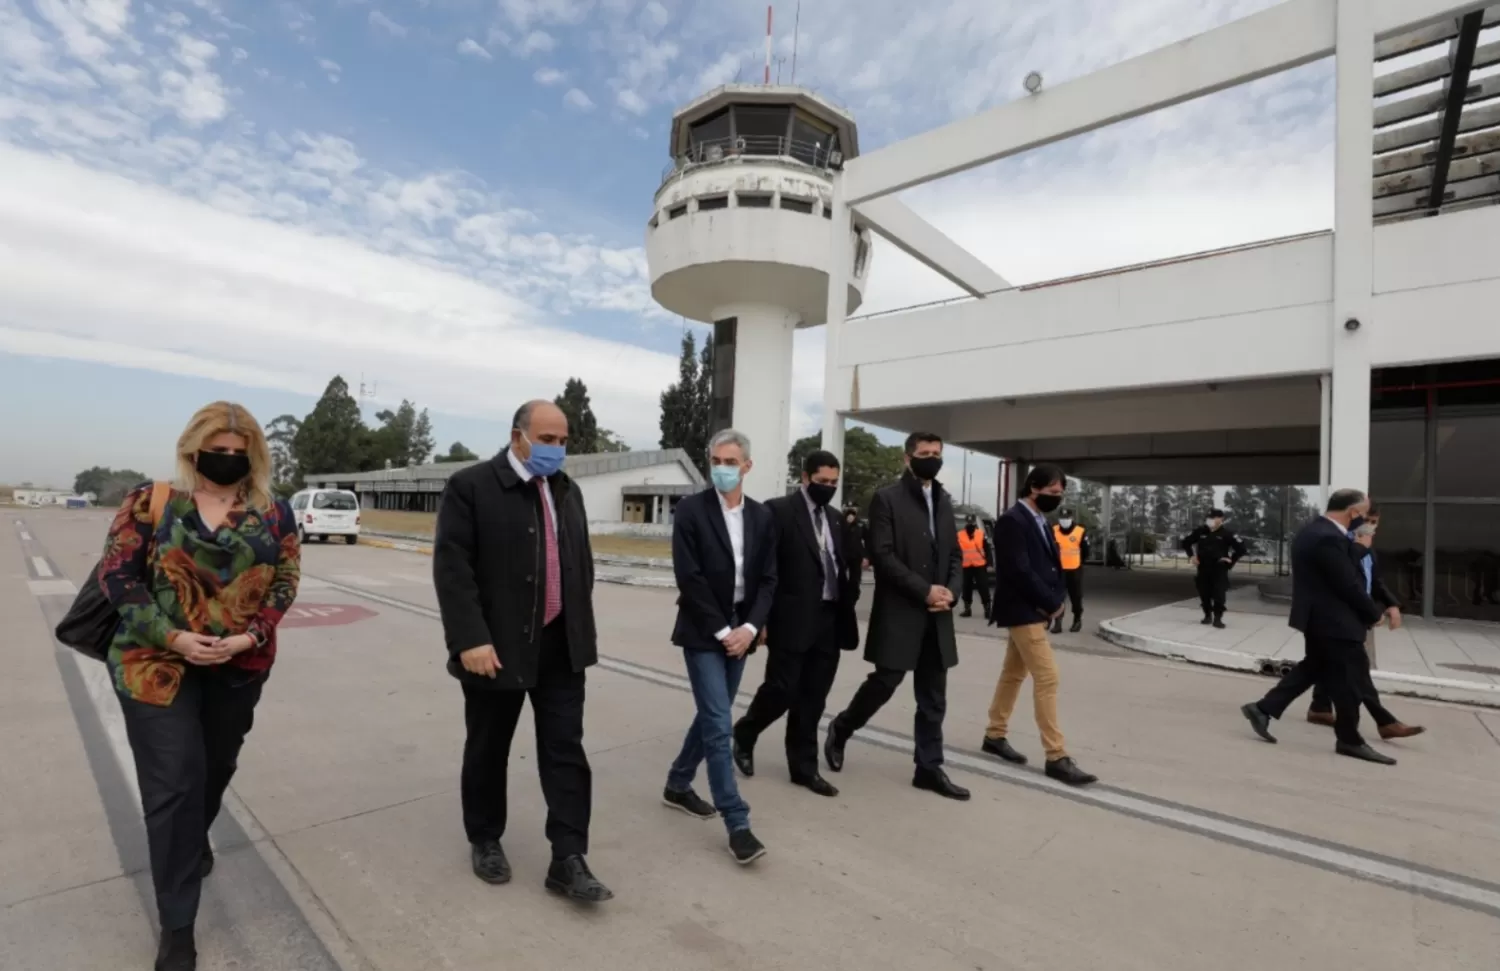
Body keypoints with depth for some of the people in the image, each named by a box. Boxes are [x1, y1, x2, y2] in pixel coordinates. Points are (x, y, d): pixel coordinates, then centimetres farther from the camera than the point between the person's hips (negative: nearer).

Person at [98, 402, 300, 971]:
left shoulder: (273, 513, 0)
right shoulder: (151, 502, -3)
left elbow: (285, 581, 0)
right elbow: (117, 574, -6)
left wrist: (251, 635, -15)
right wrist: (172, 636, -16)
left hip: (240, 667, 2)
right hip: (157, 664, -2)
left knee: (217, 768, 19)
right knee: (174, 783, -1)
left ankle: (193, 841, 51)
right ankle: (176, 924, 14)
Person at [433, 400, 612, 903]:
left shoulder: (568, 491, 10)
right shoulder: (470, 486, -9)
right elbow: (451, 566, -15)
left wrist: (584, 628, 13)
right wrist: (470, 638, -21)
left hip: (561, 646, 5)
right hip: (496, 647, -4)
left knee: (566, 750, 4)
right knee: (488, 750, 14)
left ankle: (568, 860, 13)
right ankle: (485, 840, 35)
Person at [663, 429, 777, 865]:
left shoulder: (762, 516, 4)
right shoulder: (691, 510, -10)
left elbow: (768, 579, 3)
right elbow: (689, 578, -14)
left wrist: (750, 627, -10)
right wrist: (721, 630, -15)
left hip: (740, 631, 5)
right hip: (703, 633, -5)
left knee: (712, 716, 17)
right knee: (720, 725, -6)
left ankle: (678, 784, 37)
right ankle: (737, 824, 3)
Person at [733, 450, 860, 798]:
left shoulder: (835, 519, 14)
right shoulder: (778, 510, -6)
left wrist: (848, 604, 4)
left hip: (830, 620, 6)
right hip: (793, 620, -6)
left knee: (812, 699, 11)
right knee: (781, 690, 0)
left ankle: (804, 766, 24)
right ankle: (745, 734, 28)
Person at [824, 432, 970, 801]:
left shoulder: (944, 502, 15)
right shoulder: (887, 499, -6)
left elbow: (954, 555, 16)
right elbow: (882, 555, -14)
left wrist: (950, 591, -3)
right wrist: (925, 591, -16)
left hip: (937, 616, 6)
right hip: (899, 613, -6)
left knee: (933, 698, 9)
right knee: (885, 681, -1)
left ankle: (929, 768, 21)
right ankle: (840, 729, 24)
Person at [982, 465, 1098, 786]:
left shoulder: (1040, 521, 14)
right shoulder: (1012, 521, -16)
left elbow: (1052, 563, 16)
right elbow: (1020, 571, -22)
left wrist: (1057, 599, -1)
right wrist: (1051, 603, -13)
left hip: (1037, 610, 9)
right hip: (1022, 611, -9)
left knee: (1013, 674, 16)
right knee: (1047, 678, -9)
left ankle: (995, 736, 27)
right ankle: (1057, 757, -1)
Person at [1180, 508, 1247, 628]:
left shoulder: (1227, 534, -7)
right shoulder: (1200, 531, 2)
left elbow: (1241, 548, -5)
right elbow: (1185, 542, 14)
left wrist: (1231, 561, -7)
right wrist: (1192, 555, 6)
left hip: (1219, 568, -3)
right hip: (1203, 568, 3)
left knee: (1219, 594, -9)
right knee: (1204, 593, 9)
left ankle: (1217, 618, -4)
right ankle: (1208, 615, 24)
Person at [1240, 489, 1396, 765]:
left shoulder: (1311, 531, 10)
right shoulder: (1329, 538, -22)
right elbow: (1348, 585, -19)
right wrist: (1374, 613, -5)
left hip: (1318, 617, 10)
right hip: (1334, 620, -10)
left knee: (1313, 668, 16)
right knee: (1348, 679, 3)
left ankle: (1263, 709, 13)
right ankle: (1349, 740, 16)